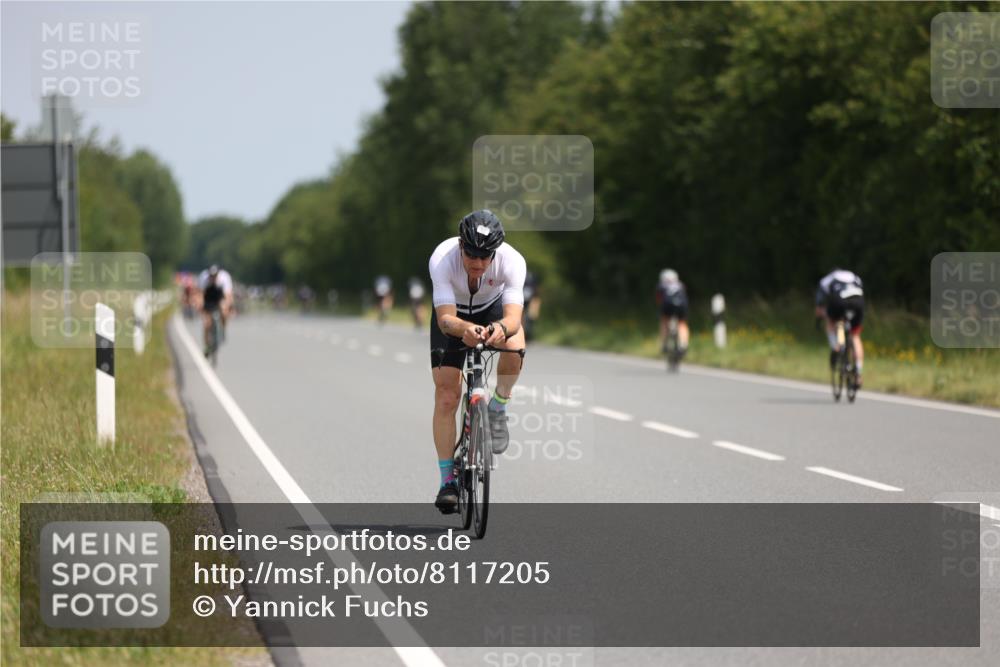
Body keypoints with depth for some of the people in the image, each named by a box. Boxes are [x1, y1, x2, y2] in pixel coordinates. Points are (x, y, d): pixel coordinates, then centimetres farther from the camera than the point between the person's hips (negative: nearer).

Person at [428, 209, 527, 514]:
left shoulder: (512, 261, -34)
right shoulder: (442, 259, -35)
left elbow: (512, 317, -43)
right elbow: (445, 319, -42)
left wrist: (500, 328, -67)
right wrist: (465, 329, -64)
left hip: (494, 310, 0)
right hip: (453, 317, 0)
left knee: (514, 348, -34)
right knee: (446, 397, -10)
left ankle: (497, 409, -6)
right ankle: (447, 480, 1)